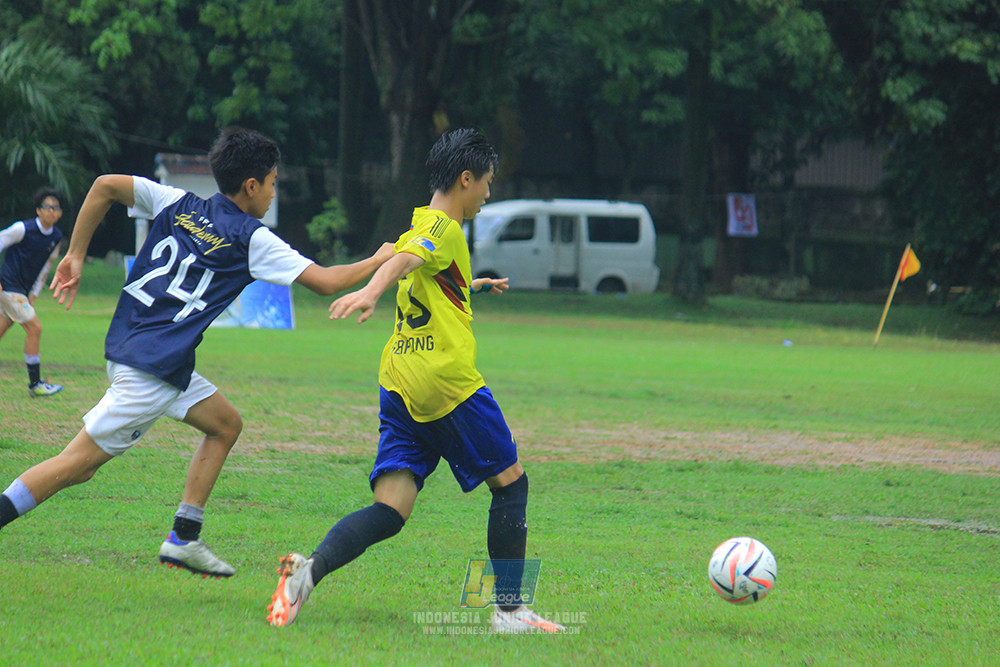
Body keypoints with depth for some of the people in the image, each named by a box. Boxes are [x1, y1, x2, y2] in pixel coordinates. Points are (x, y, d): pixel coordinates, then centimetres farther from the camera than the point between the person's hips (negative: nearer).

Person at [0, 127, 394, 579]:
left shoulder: (177, 205, 11)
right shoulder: (250, 238, -6)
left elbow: (105, 185, 6)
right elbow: (324, 282, -6)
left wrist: (76, 254, 12)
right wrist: (379, 261, 10)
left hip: (126, 347, 9)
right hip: (153, 370, -9)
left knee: (226, 424, 19)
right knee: (78, 465, -8)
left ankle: (184, 540, 17)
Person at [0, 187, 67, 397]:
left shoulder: (56, 237, 7)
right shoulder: (23, 229, -14)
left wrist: (33, 295, 17)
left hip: (23, 291, 7)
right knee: (34, 328, -11)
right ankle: (35, 384, -6)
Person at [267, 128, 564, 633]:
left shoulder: (421, 227, 23)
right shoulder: (444, 229, -5)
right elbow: (402, 261, -27)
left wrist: (469, 287, 62)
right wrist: (371, 292, -46)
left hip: (399, 383, 8)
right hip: (448, 382, -8)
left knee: (390, 509, -4)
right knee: (510, 482, 9)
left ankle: (309, 569, -29)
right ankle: (509, 608, 9)